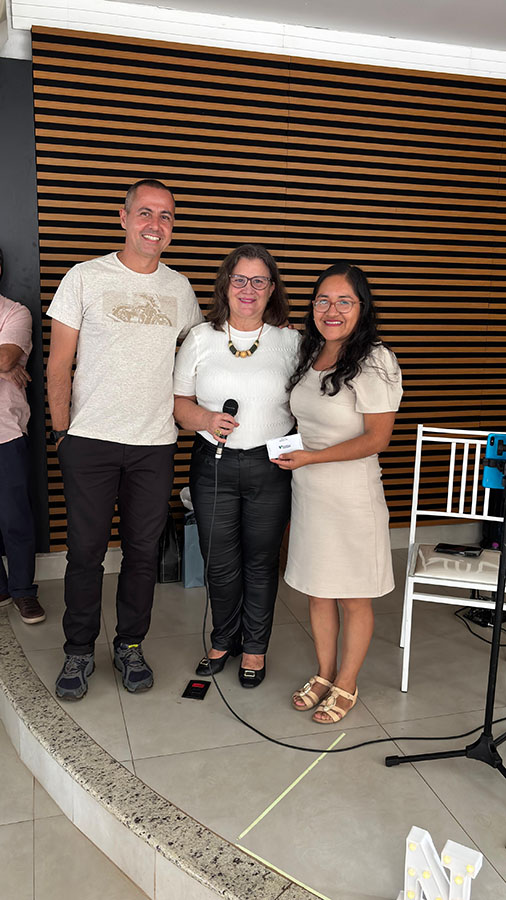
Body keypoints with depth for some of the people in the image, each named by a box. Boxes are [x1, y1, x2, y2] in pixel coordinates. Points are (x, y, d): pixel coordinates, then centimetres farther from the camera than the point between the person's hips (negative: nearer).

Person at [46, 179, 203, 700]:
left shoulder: (179, 288, 9)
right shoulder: (85, 278, -1)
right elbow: (59, 363, -1)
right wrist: (63, 430, -4)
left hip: (155, 443, 3)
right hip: (90, 441, -2)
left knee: (143, 552, 10)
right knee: (85, 551, 5)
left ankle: (130, 646, 28)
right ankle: (79, 652, 24)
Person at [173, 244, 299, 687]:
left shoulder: (290, 341, 3)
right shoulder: (201, 338, 4)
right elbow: (179, 399, 4)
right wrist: (205, 419, -15)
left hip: (271, 467, 0)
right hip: (213, 464, 1)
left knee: (261, 562, 11)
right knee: (220, 563, 11)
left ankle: (255, 647, 32)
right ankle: (223, 640, 35)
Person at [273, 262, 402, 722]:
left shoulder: (374, 362, -16)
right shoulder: (310, 354, 6)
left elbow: (376, 439, -16)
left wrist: (310, 457, -19)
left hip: (351, 491, -6)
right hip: (307, 489, 7)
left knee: (352, 596, 9)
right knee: (318, 590, 16)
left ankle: (346, 685, 28)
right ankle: (324, 675, 35)